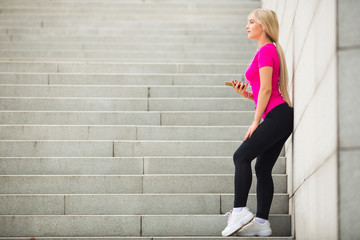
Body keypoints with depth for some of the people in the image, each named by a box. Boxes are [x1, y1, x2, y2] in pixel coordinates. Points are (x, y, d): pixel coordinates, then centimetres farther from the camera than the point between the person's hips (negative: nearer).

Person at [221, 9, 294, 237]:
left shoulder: (266, 50, -6)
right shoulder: (272, 50, 24)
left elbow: (266, 89, -13)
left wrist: (256, 121, -13)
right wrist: (247, 94, 11)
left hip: (277, 115, -10)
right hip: (281, 117, 10)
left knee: (242, 156, -13)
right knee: (263, 167, 6)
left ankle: (239, 210, -17)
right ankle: (261, 222, 4)